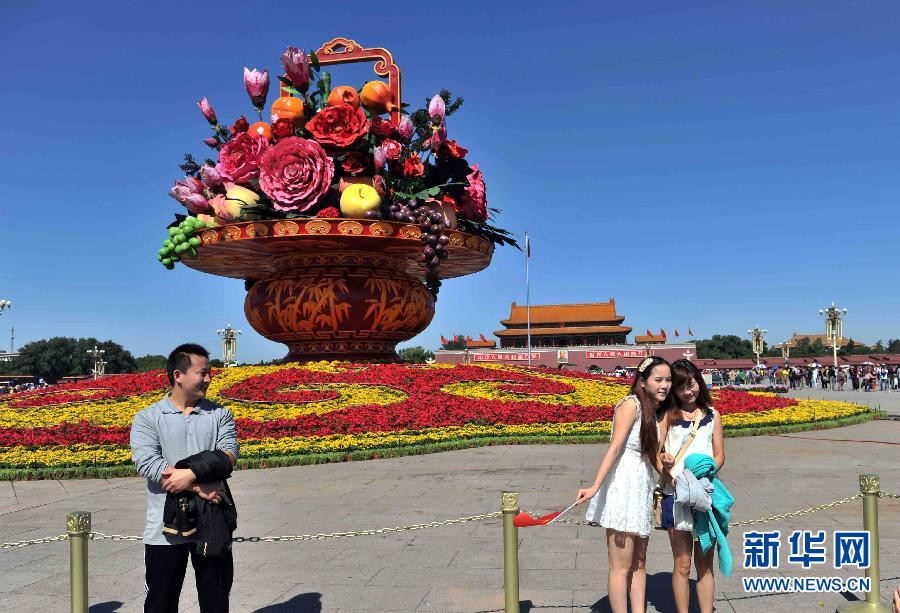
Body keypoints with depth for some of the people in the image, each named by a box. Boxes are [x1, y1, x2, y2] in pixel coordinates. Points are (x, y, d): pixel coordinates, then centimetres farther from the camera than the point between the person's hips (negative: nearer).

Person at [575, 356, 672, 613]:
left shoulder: (656, 411, 13)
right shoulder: (631, 404, -11)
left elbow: (650, 454, 14)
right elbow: (615, 447, -19)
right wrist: (595, 488, -26)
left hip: (642, 489, 9)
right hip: (623, 487, -9)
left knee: (639, 564, 16)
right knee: (621, 567, -1)